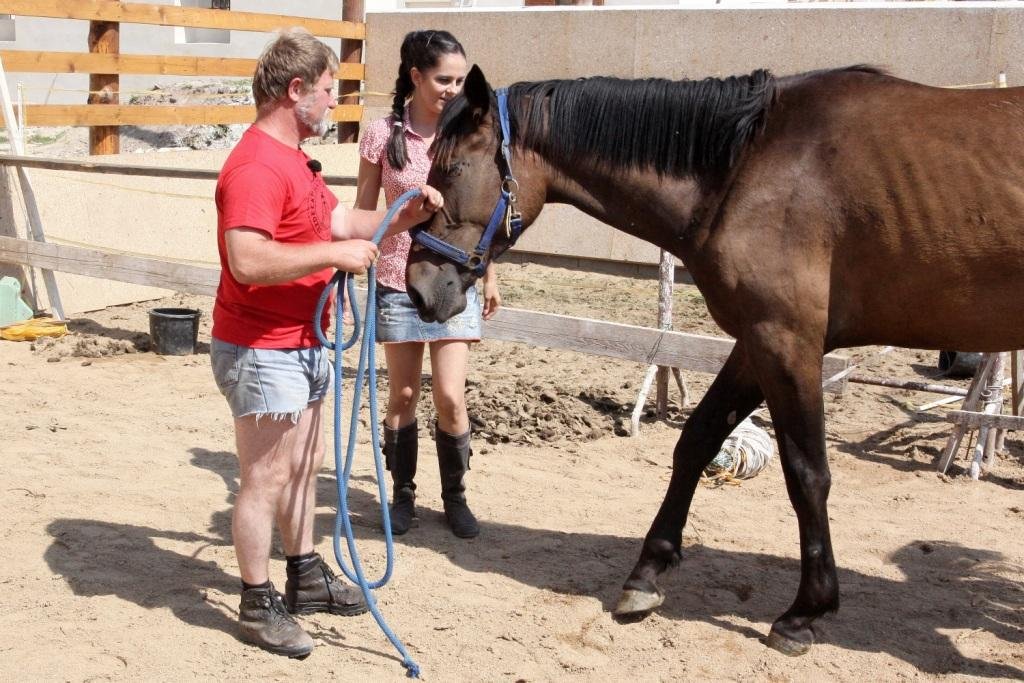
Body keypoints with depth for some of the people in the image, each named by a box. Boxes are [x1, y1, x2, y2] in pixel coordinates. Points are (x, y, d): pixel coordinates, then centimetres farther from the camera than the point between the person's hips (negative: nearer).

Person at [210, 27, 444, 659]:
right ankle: (258, 606, 13)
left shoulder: (294, 159, 13)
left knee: (304, 466, 20)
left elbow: (341, 220, 19)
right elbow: (247, 261, -33)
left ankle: (306, 577, 34)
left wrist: (404, 216, 4)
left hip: (303, 344, 11)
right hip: (262, 352, -10)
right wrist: (335, 254, -26)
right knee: (266, 479, 0)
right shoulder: (256, 165, -22)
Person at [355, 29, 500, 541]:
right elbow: (363, 212, 2)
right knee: (403, 395, 9)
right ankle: (403, 495, 25)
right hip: (397, 281, 0)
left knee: (450, 397, -2)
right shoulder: (383, 135, -6)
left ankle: (455, 497, 18)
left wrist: (490, 276, 10)